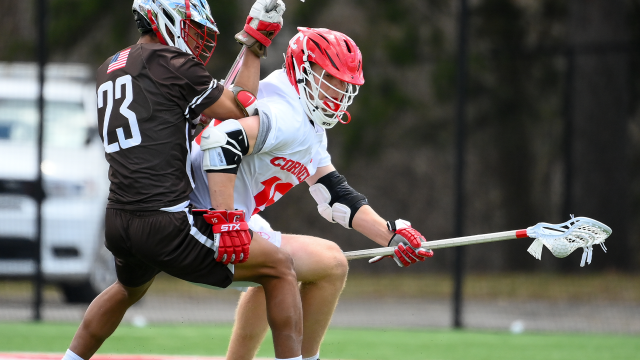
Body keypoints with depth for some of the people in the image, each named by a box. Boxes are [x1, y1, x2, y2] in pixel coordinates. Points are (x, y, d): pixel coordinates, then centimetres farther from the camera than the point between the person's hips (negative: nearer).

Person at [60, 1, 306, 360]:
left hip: (118, 223, 8)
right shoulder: (170, 63, -7)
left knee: (130, 287, 40)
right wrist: (255, 45, 6)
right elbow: (241, 110, 1)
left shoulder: (109, 70, 16)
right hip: (168, 224, -8)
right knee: (280, 269, 2)